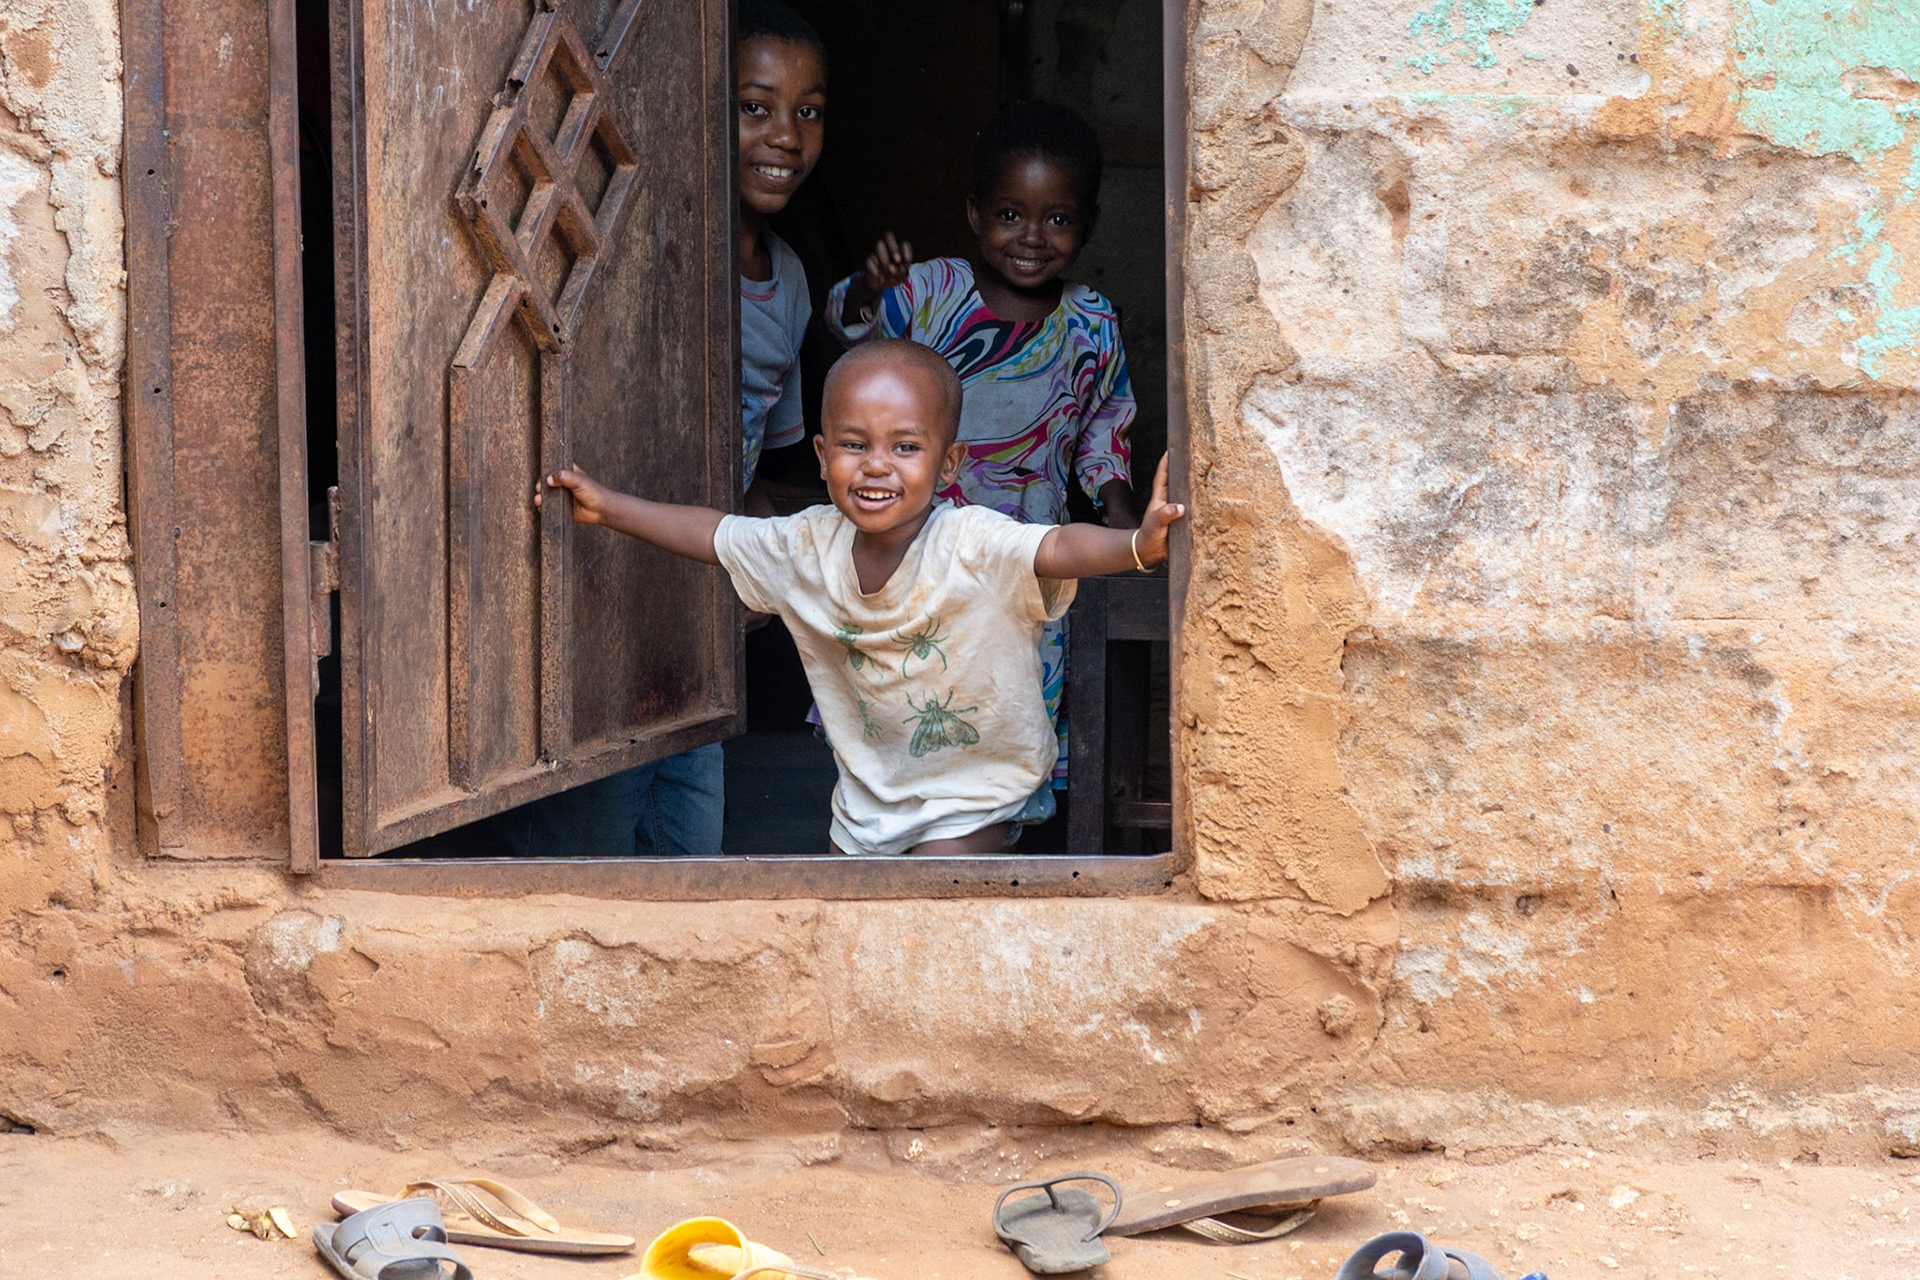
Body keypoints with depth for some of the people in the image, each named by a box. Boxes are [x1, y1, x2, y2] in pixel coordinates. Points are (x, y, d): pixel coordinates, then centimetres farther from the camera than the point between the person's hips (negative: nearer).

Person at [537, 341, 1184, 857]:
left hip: (970, 801, -6)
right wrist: (608, 507, 7)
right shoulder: (810, 546, -8)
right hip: (865, 801, 6)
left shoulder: (973, 545, -26)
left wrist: (1137, 544, -64)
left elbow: (1062, 548, -43)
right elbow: (715, 534, 8)